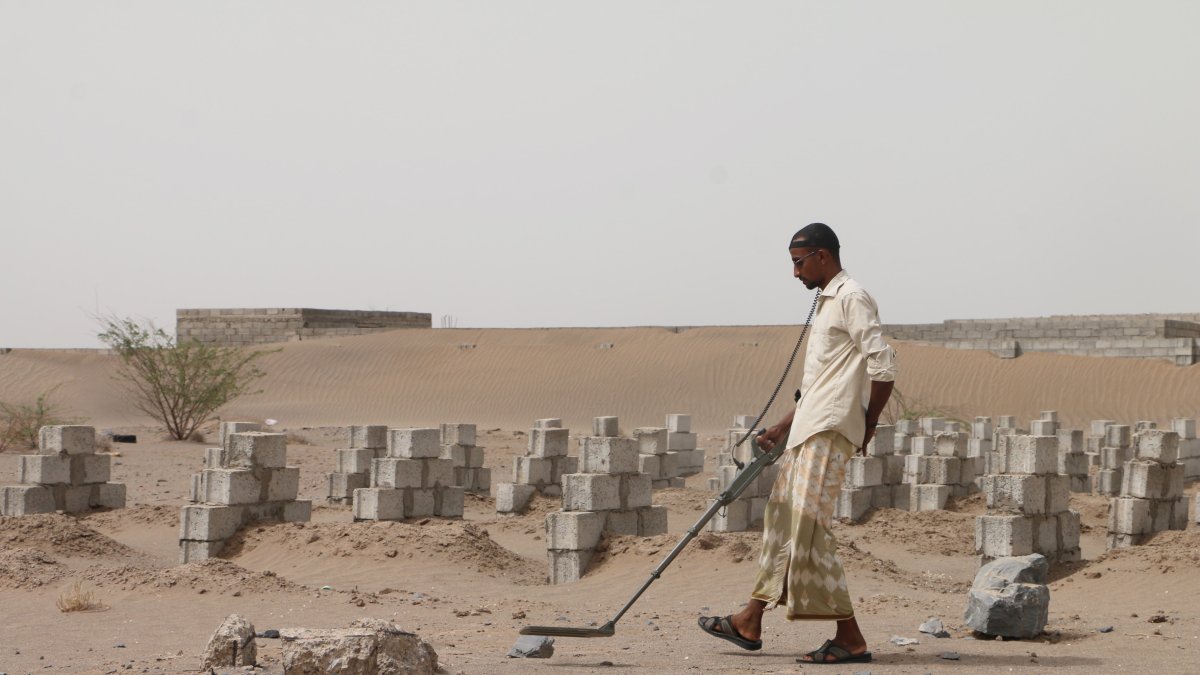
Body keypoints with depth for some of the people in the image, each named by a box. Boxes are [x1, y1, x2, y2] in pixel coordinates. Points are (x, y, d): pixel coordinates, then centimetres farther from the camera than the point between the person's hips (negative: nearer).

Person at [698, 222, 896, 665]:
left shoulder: (852, 298, -10)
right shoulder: (828, 302, 22)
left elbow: (883, 366, -19)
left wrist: (869, 422, -9)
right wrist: (781, 430, 23)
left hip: (829, 431, -10)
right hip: (808, 430, 10)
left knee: (809, 528, -13)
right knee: (781, 518, 14)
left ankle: (850, 639, -12)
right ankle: (749, 623, 23)